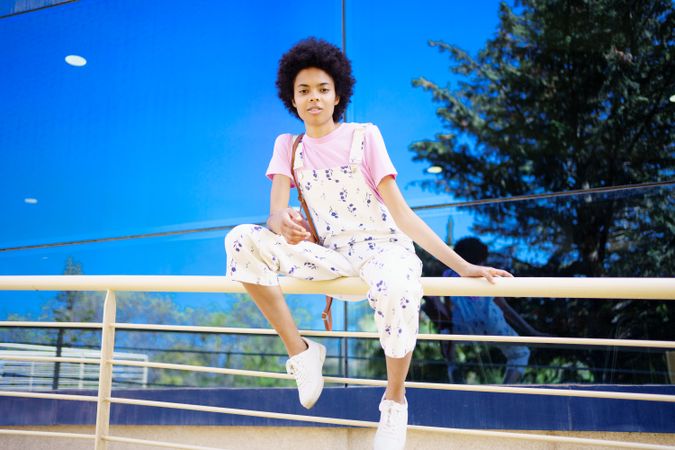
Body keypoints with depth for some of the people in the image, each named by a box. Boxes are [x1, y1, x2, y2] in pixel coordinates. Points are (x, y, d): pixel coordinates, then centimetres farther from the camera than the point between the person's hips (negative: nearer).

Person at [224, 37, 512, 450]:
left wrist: (461, 265, -16)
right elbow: (276, 212, -7)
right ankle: (300, 351, -9)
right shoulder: (288, 146, 7)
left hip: (382, 246, -3)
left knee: (397, 290, -40)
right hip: (327, 253, 3)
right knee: (241, 240, -18)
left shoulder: (364, 136, -2)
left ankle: (395, 399, -11)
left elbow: (401, 213, -7)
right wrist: (282, 223, -35)